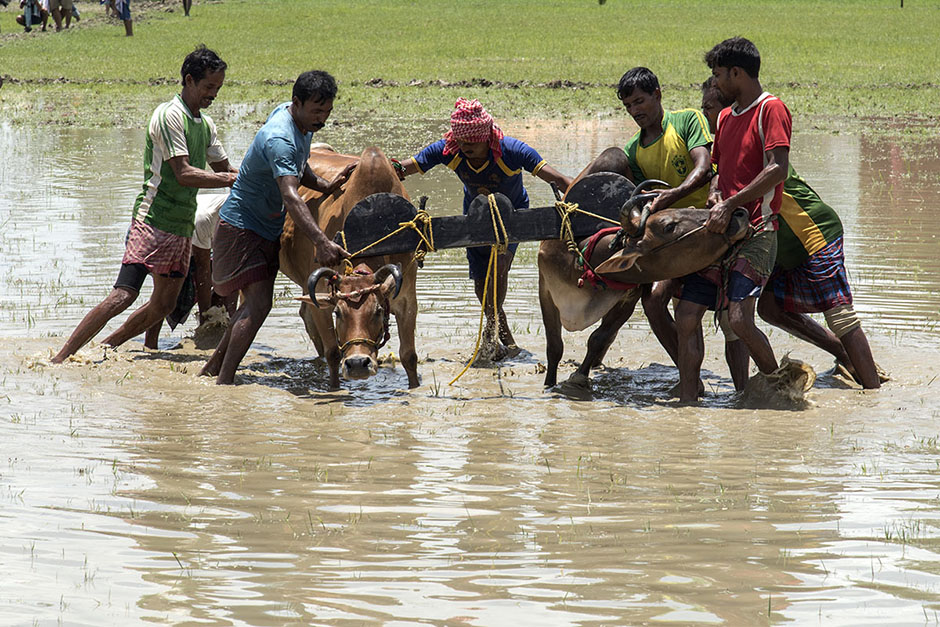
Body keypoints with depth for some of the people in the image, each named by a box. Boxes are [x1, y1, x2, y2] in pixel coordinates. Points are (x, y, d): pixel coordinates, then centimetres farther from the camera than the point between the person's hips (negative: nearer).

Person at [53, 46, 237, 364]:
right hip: (153, 221, -9)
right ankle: (62, 357, -18)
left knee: (163, 305, 8)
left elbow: (224, 169, 27)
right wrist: (236, 180, -19)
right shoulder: (169, 115, -11)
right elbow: (184, 174, -19)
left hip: (182, 227, 9)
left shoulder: (206, 124, 17)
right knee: (124, 295, -18)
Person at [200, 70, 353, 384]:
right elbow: (290, 197, -44)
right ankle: (223, 383, -18)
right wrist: (322, 243, -55)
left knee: (257, 303, 14)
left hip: (268, 229, 10)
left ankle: (211, 369, 26)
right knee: (258, 304, -18)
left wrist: (325, 186, -3)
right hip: (241, 226, -10)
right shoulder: (279, 140, -31)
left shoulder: (303, 122, 0)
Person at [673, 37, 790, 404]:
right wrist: (715, 193, 4)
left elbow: (777, 170, -18)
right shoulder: (726, 117, 20)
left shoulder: (771, 109, -7)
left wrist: (730, 205, -20)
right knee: (686, 314, -1)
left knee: (740, 320, -20)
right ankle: (687, 403, 4)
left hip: (756, 232, -8)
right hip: (719, 229, 8)